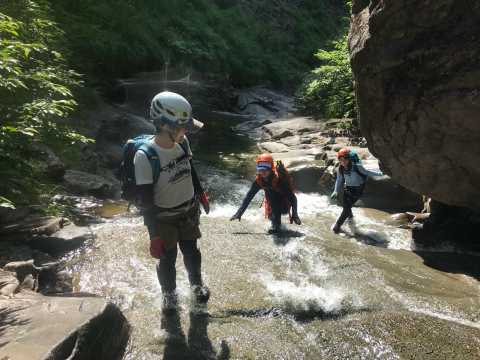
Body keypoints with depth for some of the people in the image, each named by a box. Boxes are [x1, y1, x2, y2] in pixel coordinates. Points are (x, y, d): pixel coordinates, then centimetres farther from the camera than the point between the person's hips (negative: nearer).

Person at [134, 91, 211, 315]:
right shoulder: (145, 156, -28)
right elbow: (146, 202, -23)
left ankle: (197, 282, 51)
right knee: (167, 259, 14)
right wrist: (154, 236, -19)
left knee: (191, 253, 20)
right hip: (163, 219, -4)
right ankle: (169, 294, 44)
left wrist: (200, 194, 18)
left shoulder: (182, 143, -11)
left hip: (189, 211, 4)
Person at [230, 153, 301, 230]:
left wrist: (295, 214, -44)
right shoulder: (258, 181, -15)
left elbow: (292, 197, -31)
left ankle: (277, 223, -14)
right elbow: (248, 197, -10)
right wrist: (239, 213, -20)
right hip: (272, 205, 7)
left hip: (284, 205, -7)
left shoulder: (278, 179, -30)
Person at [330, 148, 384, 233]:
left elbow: (367, 172, -9)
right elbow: (339, 180, 4)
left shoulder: (357, 166, -25)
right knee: (345, 206, 11)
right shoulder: (340, 169, -13)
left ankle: (338, 225, 3)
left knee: (347, 207, -12)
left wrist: (380, 173, -6)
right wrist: (335, 191, -4)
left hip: (358, 190, -4)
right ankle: (350, 215, 50)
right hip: (348, 188, 4)